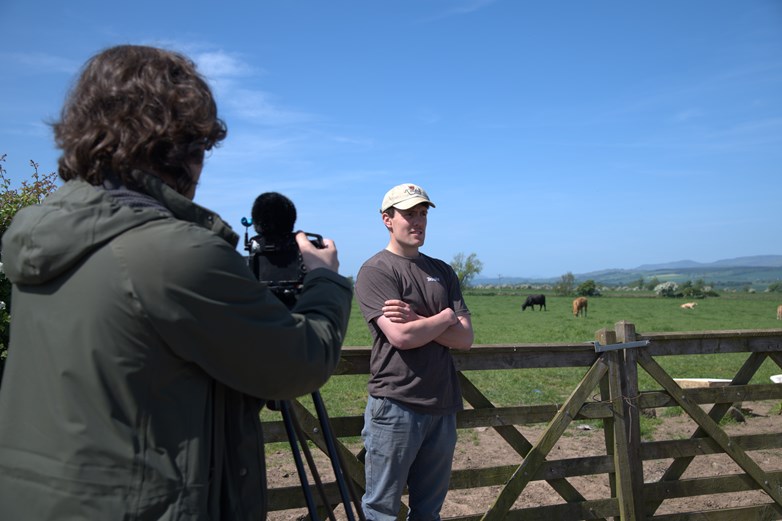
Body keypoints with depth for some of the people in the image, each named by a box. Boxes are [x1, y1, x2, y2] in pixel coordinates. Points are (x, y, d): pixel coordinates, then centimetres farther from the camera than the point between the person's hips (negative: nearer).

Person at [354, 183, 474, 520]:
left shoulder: (442, 272, 13)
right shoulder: (375, 271, -5)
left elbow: (465, 338, 4)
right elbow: (401, 337, -18)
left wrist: (417, 319, -10)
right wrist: (446, 317, -3)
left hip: (443, 405, 6)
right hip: (396, 405, -5)